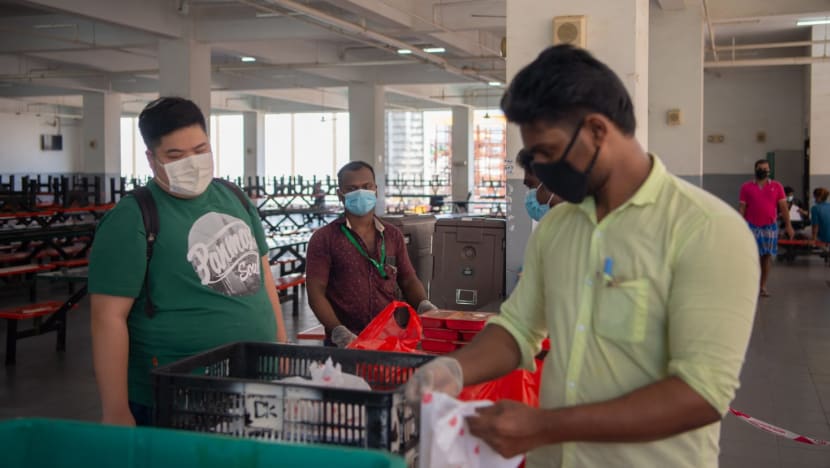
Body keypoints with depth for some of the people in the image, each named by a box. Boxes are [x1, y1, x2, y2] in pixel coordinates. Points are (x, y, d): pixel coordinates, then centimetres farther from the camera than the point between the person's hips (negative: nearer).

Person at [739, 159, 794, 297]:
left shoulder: (777, 186, 4)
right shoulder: (746, 187, 2)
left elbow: (783, 207, 2)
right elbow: (742, 207, 2)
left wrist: (788, 225, -4)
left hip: (770, 227, 1)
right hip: (751, 227, -1)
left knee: (767, 256, 3)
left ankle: (763, 286, 11)